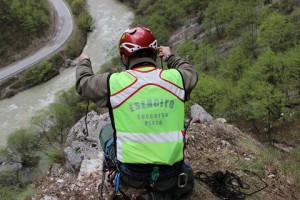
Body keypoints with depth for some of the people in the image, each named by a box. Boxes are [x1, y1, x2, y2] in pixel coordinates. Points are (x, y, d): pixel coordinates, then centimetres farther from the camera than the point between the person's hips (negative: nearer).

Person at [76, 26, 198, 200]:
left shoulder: (114, 82, -13)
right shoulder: (176, 78, -9)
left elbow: (83, 82, 8)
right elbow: (191, 73, 17)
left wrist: (84, 62, 29)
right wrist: (170, 57, 34)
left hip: (131, 175, 1)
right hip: (171, 175, 0)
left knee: (107, 131, 27)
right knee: (186, 179, 34)